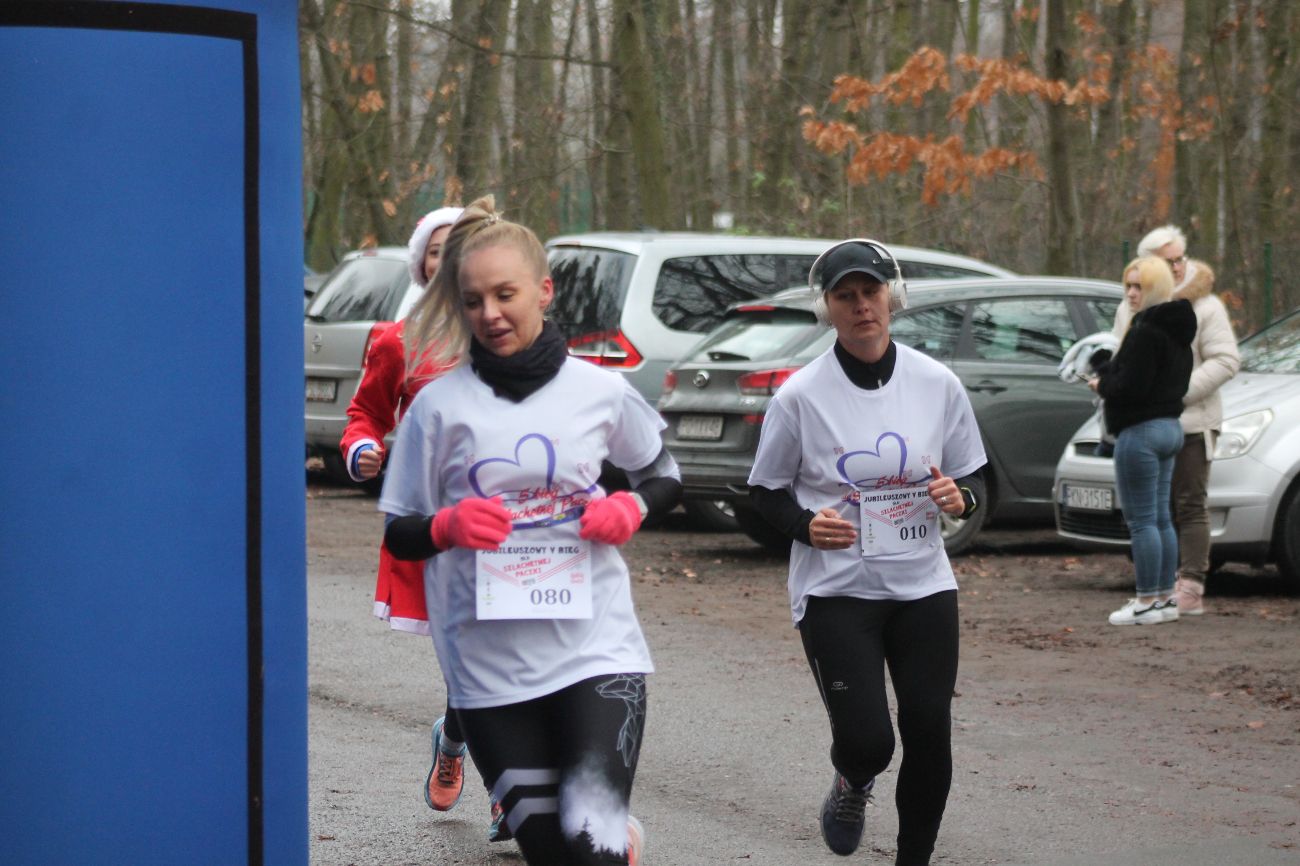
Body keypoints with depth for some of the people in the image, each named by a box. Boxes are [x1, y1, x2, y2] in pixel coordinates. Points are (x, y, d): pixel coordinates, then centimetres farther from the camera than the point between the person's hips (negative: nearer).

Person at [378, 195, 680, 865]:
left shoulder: (602, 393, 2)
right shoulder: (439, 407, -1)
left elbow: (664, 476, 18)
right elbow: (399, 535, 5)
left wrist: (631, 508, -4)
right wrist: (447, 526, -17)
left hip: (597, 649, -1)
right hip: (487, 661, 1)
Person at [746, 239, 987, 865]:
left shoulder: (937, 384, 1)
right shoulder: (800, 395, -6)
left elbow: (971, 478, 12)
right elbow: (764, 491, 4)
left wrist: (960, 499, -11)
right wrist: (806, 525, -16)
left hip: (923, 585, 3)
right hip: (835, 590, -2)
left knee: (929, 737, -1)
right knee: (866, 739, -12)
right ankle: (852, 787, 26)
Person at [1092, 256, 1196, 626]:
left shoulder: (1145, 333, -19)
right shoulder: (1176, 331, 14)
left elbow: (1131, 386, -24)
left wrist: (1103, 384, -2)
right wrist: (1107, 369, 9)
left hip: (1141, 432, -10)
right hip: (1170, 426, 11)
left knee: (1141, 519, -5)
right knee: (1161, 518, 15)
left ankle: (1148, 602, -3)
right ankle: (1166, 597, 19)